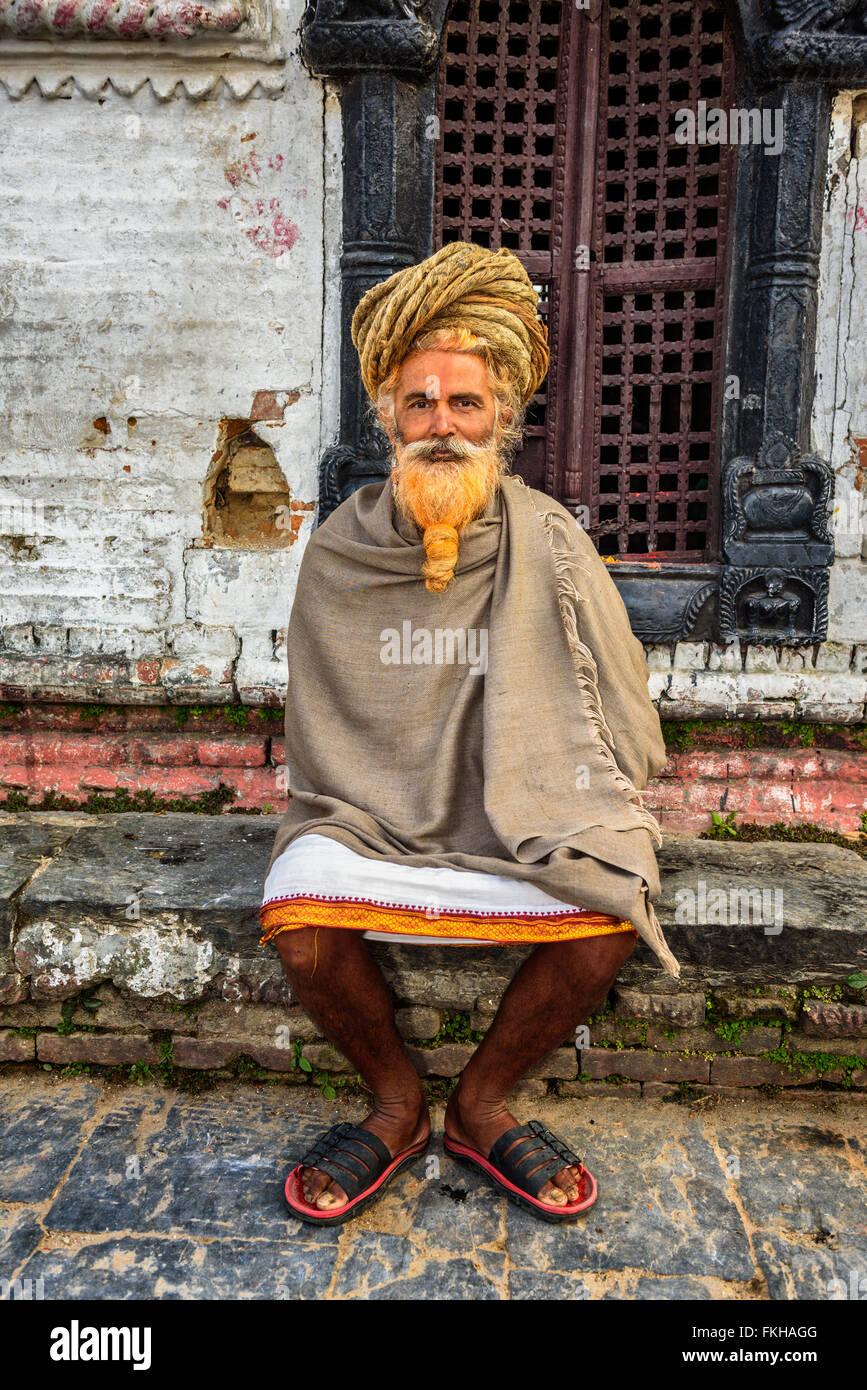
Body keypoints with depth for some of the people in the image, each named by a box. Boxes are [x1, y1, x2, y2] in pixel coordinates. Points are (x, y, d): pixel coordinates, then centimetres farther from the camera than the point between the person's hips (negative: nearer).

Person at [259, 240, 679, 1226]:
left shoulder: (550, 547, -2)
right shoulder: (338, 554, 1)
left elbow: (616, 717, 5)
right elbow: (318, 733, 10)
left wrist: (579, 824, -6)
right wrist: (352, 806, -4)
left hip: (519, 811, 0)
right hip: (370, 809, 1)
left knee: (611, 916, -26)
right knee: (299, 920, -27)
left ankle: (480, 1105, 3)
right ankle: (397, 1105, 5)